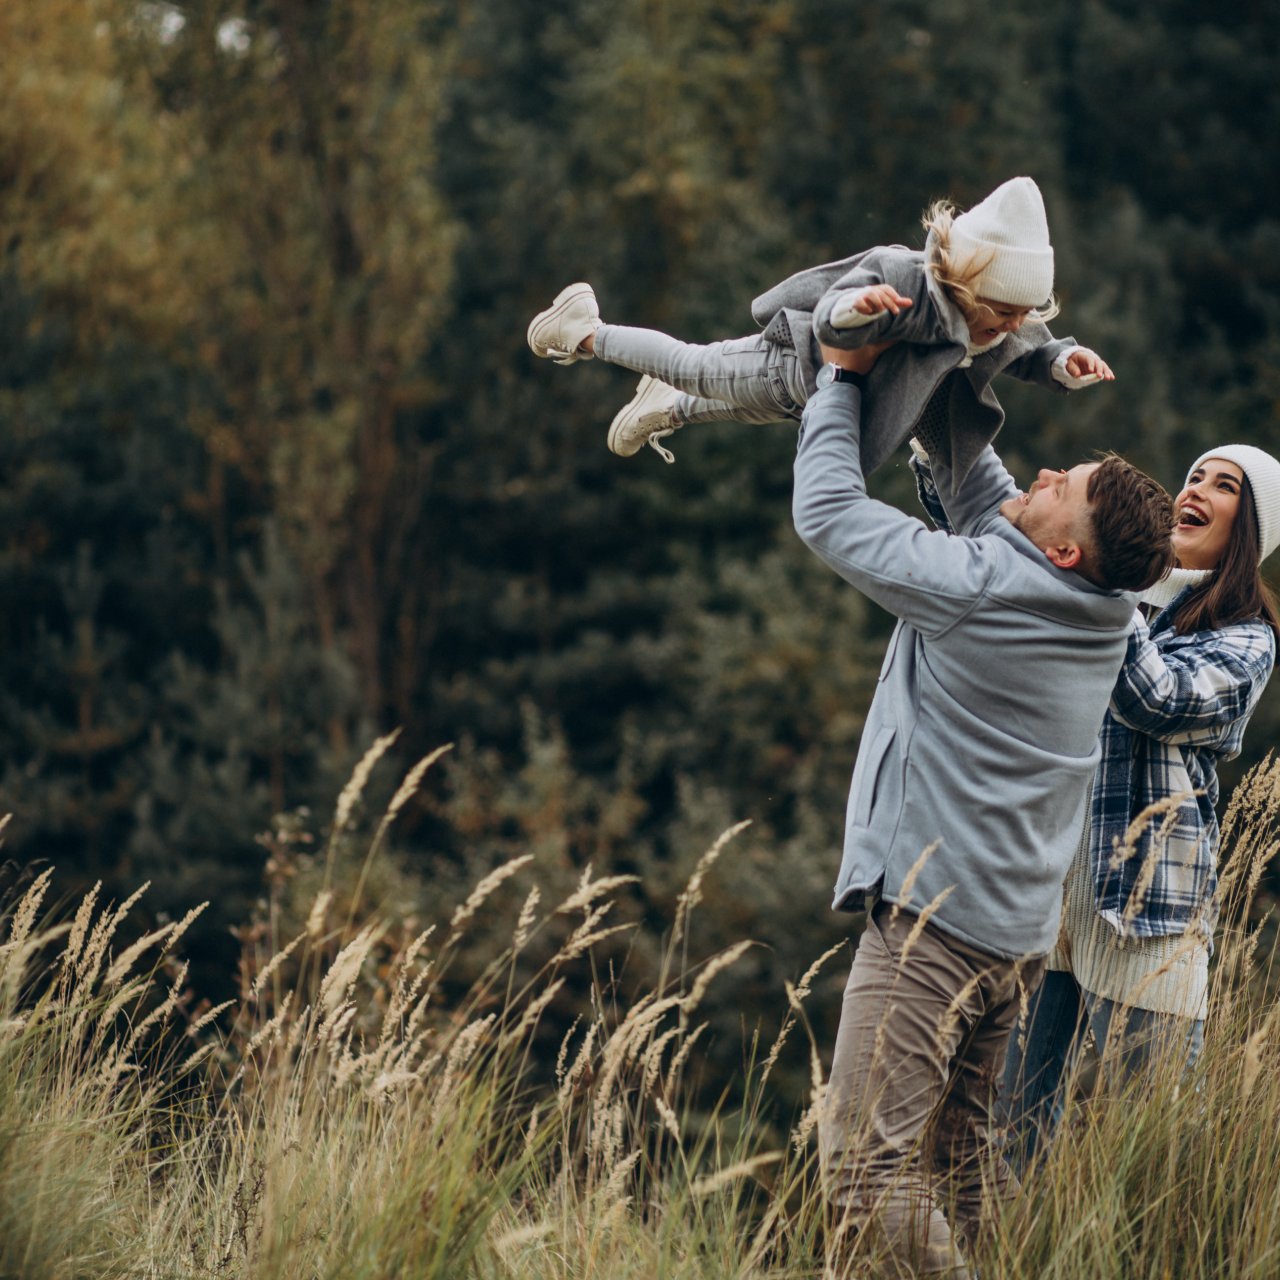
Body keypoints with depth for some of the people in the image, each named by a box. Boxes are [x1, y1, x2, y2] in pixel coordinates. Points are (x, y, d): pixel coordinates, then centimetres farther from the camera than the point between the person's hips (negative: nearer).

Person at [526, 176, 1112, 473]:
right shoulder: (900, 279, -46)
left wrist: (1067, 361, -28)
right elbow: (828, 321, -51)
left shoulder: (1012, 323, -26)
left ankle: (673, 410, 67)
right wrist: (856, 305, -73)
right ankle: (587, 333, 45)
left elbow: (1032, 352, -7)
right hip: (794, 359, -7)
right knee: (693, 367, 19)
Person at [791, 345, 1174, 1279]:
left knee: (866, 1168, -11)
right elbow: (987, 500, 22)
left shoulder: (971, 585, -18)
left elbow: (827, 510, -6)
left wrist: (841, 378, 5)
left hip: (935, 915, -9)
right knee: (963, 1156, 18)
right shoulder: (1105, 610, 5)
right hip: (1021, 929, 9)